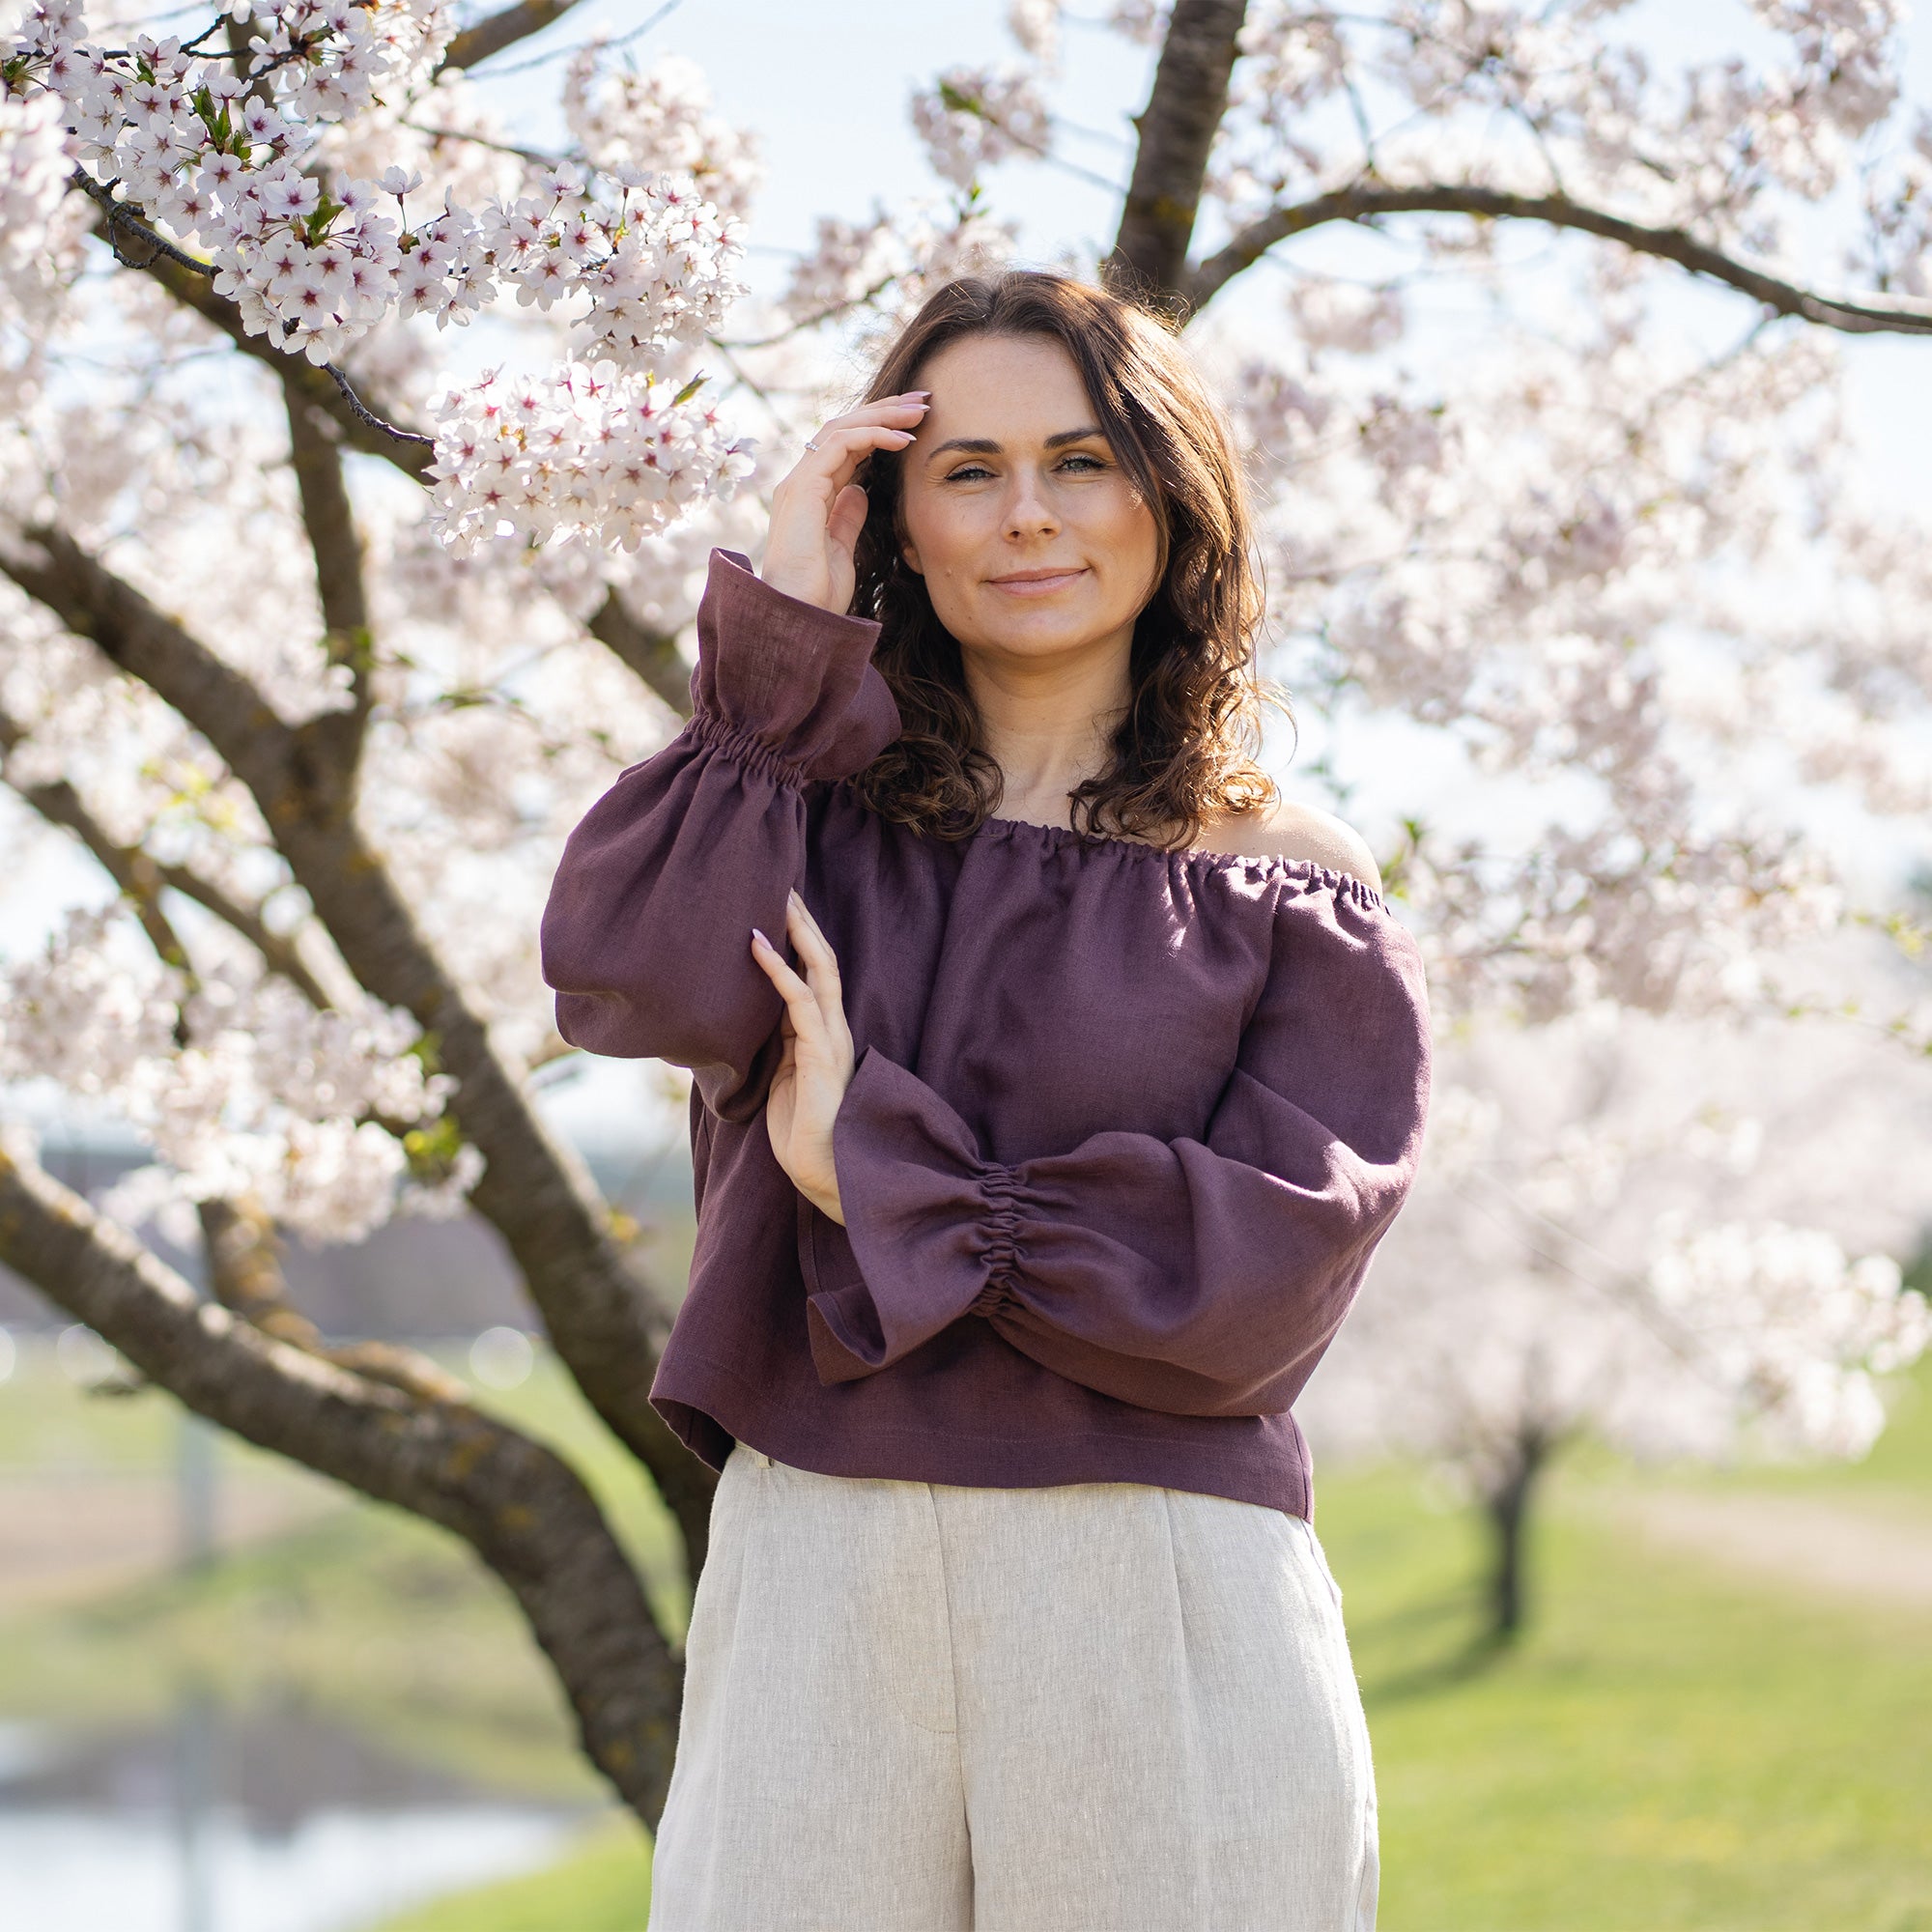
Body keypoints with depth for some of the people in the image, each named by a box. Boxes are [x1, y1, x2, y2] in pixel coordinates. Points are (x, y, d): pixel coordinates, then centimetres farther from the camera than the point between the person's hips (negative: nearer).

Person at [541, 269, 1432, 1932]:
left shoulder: (1290, 892, 4)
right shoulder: (820, 814, 11)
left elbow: (1256, 1278, -8)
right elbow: (636, 976, -11)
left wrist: (874, 1171, -8)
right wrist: (783, 624, -4)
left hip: (1163, 1617, -1)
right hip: (811, 1588, 2)